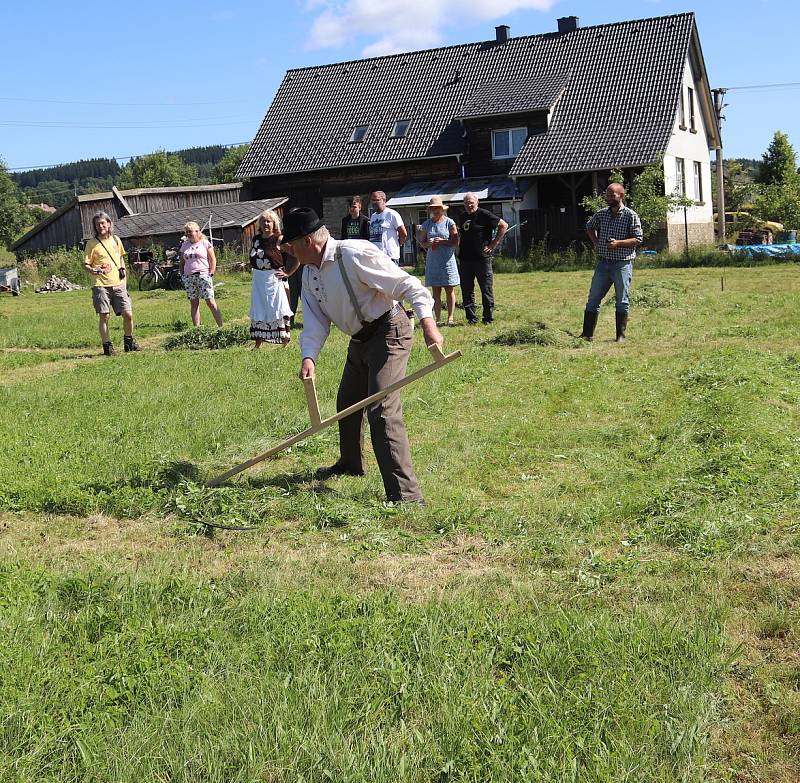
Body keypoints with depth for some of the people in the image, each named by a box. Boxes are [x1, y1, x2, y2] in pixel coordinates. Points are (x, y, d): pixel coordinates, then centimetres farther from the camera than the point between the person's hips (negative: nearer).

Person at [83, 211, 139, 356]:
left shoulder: (116, 240, 12)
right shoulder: (92, 243, -1)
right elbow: (85, 265, -1)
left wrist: (123, 271, 18)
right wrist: (94, 271, -20)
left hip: (118, 284, 4)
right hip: (101, 285, -3)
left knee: (128, 314, -1)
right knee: (104, 317, -3)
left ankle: (128, 342, 18)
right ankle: (107, 346, 6)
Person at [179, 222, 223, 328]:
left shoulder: (205, 243, 4)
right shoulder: (184, 245, 16)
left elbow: (213, 260, 1)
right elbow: (182, 263, 21)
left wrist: (210, 274, -8)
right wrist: (182, 275, 8)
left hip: (203, 275, -5)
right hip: (189, 277, 5)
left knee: (210, 301, -9)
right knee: (193, 303, 4)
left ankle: (221, 326, -7)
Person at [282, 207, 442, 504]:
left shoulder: (355, 254, -22)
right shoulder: (309, 273, 6)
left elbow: (406, 284, -24)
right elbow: (315, 321, 1)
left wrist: (427, 323, -36)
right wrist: (309, 356, -17)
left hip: (388, 332, -10)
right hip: (360, 339, 10)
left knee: (382, 410, -20)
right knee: (347, 403, 24)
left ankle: (405, 494, -21)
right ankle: (350, 464, 50)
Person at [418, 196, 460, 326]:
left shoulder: (449, 222, 1)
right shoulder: (426, 224, 9)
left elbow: (456, 241, -1)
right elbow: (421, 241, 14)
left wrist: (442, 241, -14)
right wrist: (429, 243, -7)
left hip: (448, 260, -2)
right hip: (433, 260, 2)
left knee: (449, 290, 0)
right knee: (436, 291, 2)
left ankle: (450, 317, 4)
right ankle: (437, 318, 4)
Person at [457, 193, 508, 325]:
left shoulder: (484, 215, -5)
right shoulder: (462, 218, 14)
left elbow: (504, 225, -6)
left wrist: (493, 244, -8)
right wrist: (460, 250, 14)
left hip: (482, 258, -6)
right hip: (465, 259, 6)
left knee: (486, 289, 1)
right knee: (467, 290, 7)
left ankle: (488, 318, 8)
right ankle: (471, 317, 14)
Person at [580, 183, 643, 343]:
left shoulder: (630, 216, -6)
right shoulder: (601, 214, 8)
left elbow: (638, 239, -9)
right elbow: (590, 226, 27)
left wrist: (618, 243, -21)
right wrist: (595, 243, 12)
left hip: (622, 264, -5)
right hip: (603, 263, 5)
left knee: (622, 301, 4)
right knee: (593, 299, 4)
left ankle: (621, 335, 13)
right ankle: (587, 334, 10)